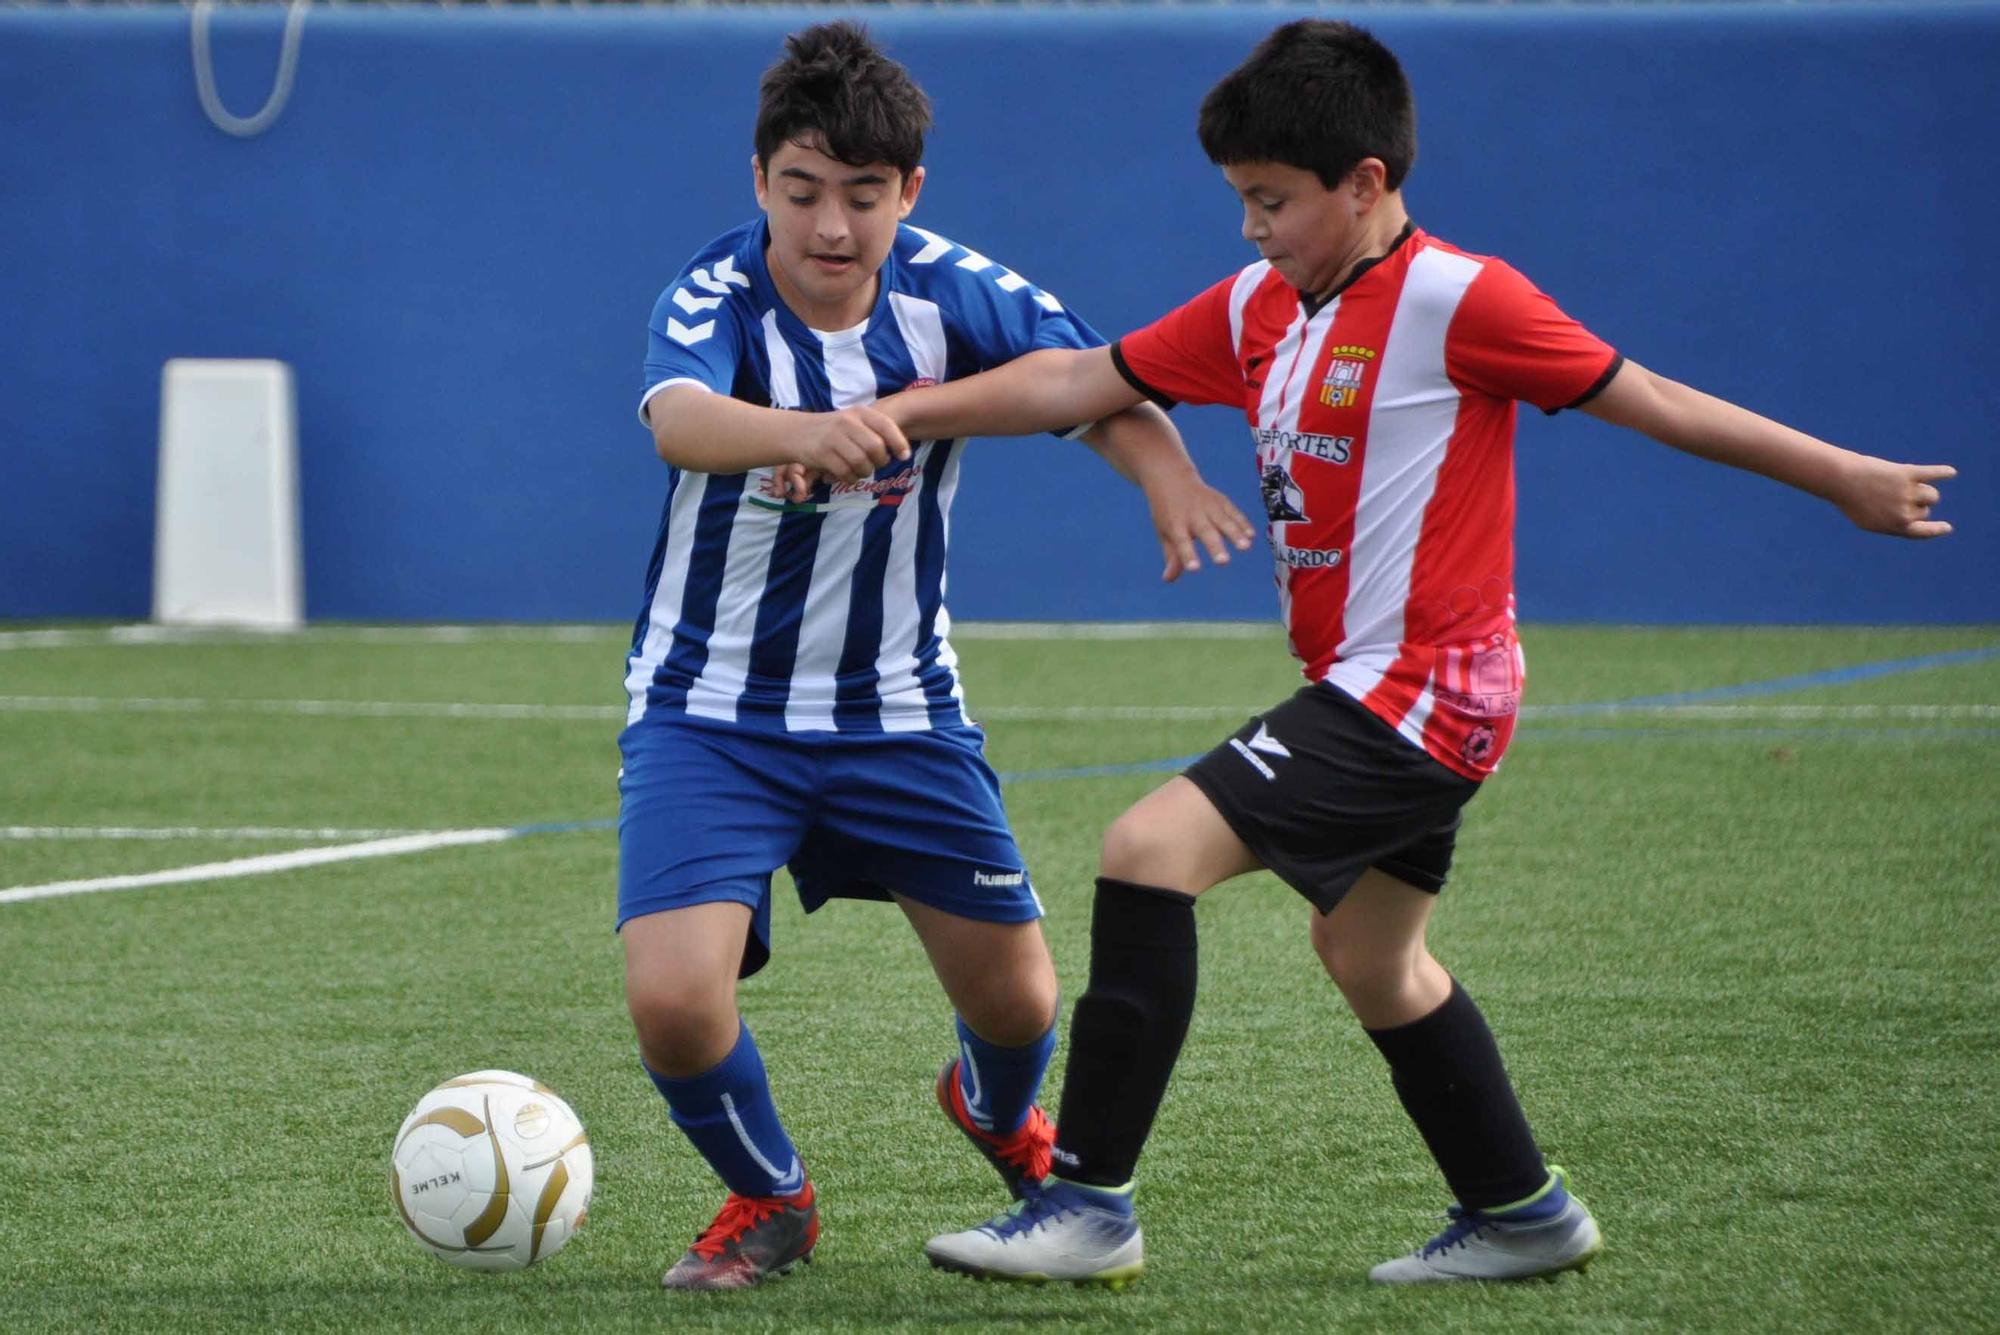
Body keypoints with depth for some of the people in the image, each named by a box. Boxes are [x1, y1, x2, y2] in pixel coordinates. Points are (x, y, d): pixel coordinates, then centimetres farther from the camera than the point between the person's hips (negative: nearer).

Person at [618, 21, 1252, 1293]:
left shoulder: (953, 293, -11)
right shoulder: (716, 295, -21)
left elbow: (1102, 386, -4)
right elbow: (679, 418, -43)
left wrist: (1168, 476, -28)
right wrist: (805, 432, -65)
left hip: (898, 706, 3)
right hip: (712, 708, -3)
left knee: (1017, 1002, 7)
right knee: (675, 997, -21)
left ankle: (998, 1112, 47)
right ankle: (768, 1198, 12)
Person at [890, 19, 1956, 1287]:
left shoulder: (1454, 300, -14)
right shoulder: (1259, 308, 9)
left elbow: (1646, 397, -10)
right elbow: (1081, 382, 12)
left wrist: (1842, 477, -6)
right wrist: (888, 416, 5)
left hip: (1422, 684, -9)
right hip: (1367, 692, 9)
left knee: (1150, 850, -17)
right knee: (1369, 957, 21)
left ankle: (1090, 1204, -14)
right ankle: (1522, 1215, 36)